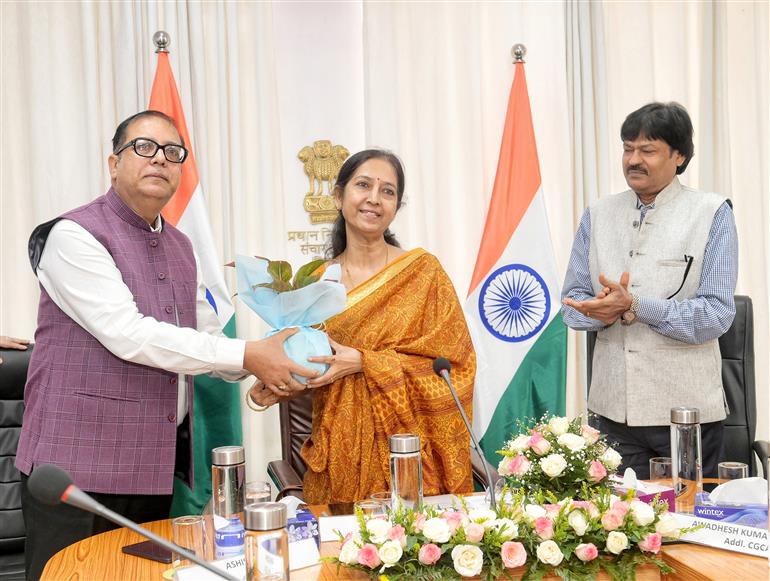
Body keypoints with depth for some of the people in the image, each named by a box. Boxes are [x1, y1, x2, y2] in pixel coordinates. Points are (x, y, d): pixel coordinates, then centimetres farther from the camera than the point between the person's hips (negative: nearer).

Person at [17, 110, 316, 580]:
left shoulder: (180, 247, 14)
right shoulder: (76, 236, -11)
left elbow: (207, 335, 19)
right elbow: (128, 335, -21)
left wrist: (266, 368, 0)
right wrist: (246, 355, -20)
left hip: (159, 463, 7)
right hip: (80, 463, -7)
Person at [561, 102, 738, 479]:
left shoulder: (712, 215, -4)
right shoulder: (597, 216, 9)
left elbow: (716, 314, -11)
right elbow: (573, 302, 8)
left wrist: (634, 306, -22)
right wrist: (605, 311, -14)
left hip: (687, 407, -3)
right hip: (613, 406, 3)